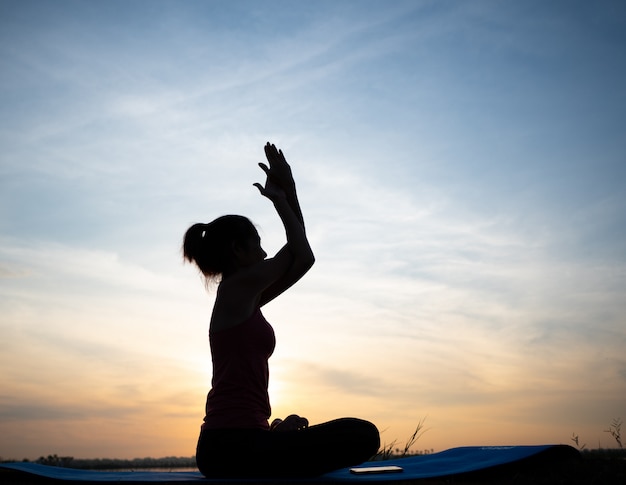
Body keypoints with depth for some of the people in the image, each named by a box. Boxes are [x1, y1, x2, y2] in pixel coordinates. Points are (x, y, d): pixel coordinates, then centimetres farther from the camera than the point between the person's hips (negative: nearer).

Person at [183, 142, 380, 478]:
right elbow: (302, 255, -2)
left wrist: (289, 193, 17)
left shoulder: (243, 298, 17)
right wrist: (280, 198, 9)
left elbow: (299, 254, 19)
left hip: (224, 445, 10)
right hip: (235, 446, -10)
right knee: (363, 436, -14)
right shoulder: (238, 286, -8)